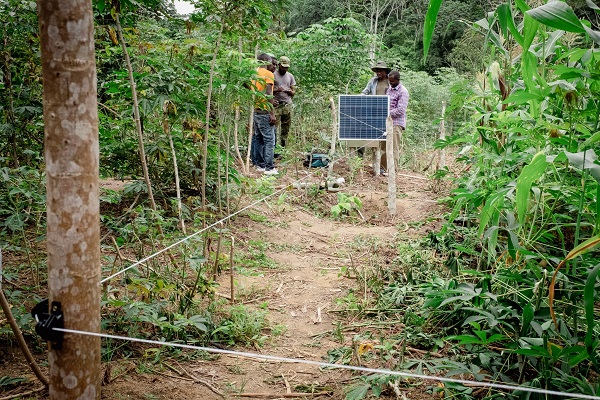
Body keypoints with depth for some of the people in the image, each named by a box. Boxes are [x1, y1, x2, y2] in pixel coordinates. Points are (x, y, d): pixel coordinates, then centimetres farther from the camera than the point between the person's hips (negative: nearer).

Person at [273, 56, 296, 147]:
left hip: (287, 105, 4)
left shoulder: (290, 76, 15)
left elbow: (293, 92, 15)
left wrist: (289, 91, -8)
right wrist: (277, 90, -19)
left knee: (286, 128, 4)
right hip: (276, 105, -4)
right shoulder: (273, 75, 1)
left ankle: (283, 146, 9)